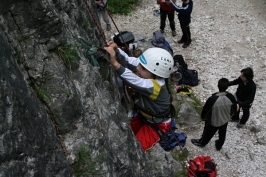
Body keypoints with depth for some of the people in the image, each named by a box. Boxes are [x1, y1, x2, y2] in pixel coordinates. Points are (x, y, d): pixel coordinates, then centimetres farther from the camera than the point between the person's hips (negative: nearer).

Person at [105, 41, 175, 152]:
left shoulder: (156, 86, -41)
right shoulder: (150, 71, -22)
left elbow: (133, 81, -56)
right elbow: (127, 60, -26)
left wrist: (115, 63, -66)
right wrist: (116, 51, -45)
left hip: (157, 124, -7)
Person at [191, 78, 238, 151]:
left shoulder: (212, 99, -37)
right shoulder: (231, 97, -25)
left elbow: (205, 109, -20)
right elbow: (235, 109, -7)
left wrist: (203, 117, 2)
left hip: (213, 121, -3)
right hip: (225, 120, 3)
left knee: (208, 133, 26)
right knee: (222, 134, 30)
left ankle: (201, 142, 54)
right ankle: (219, 146, 56)